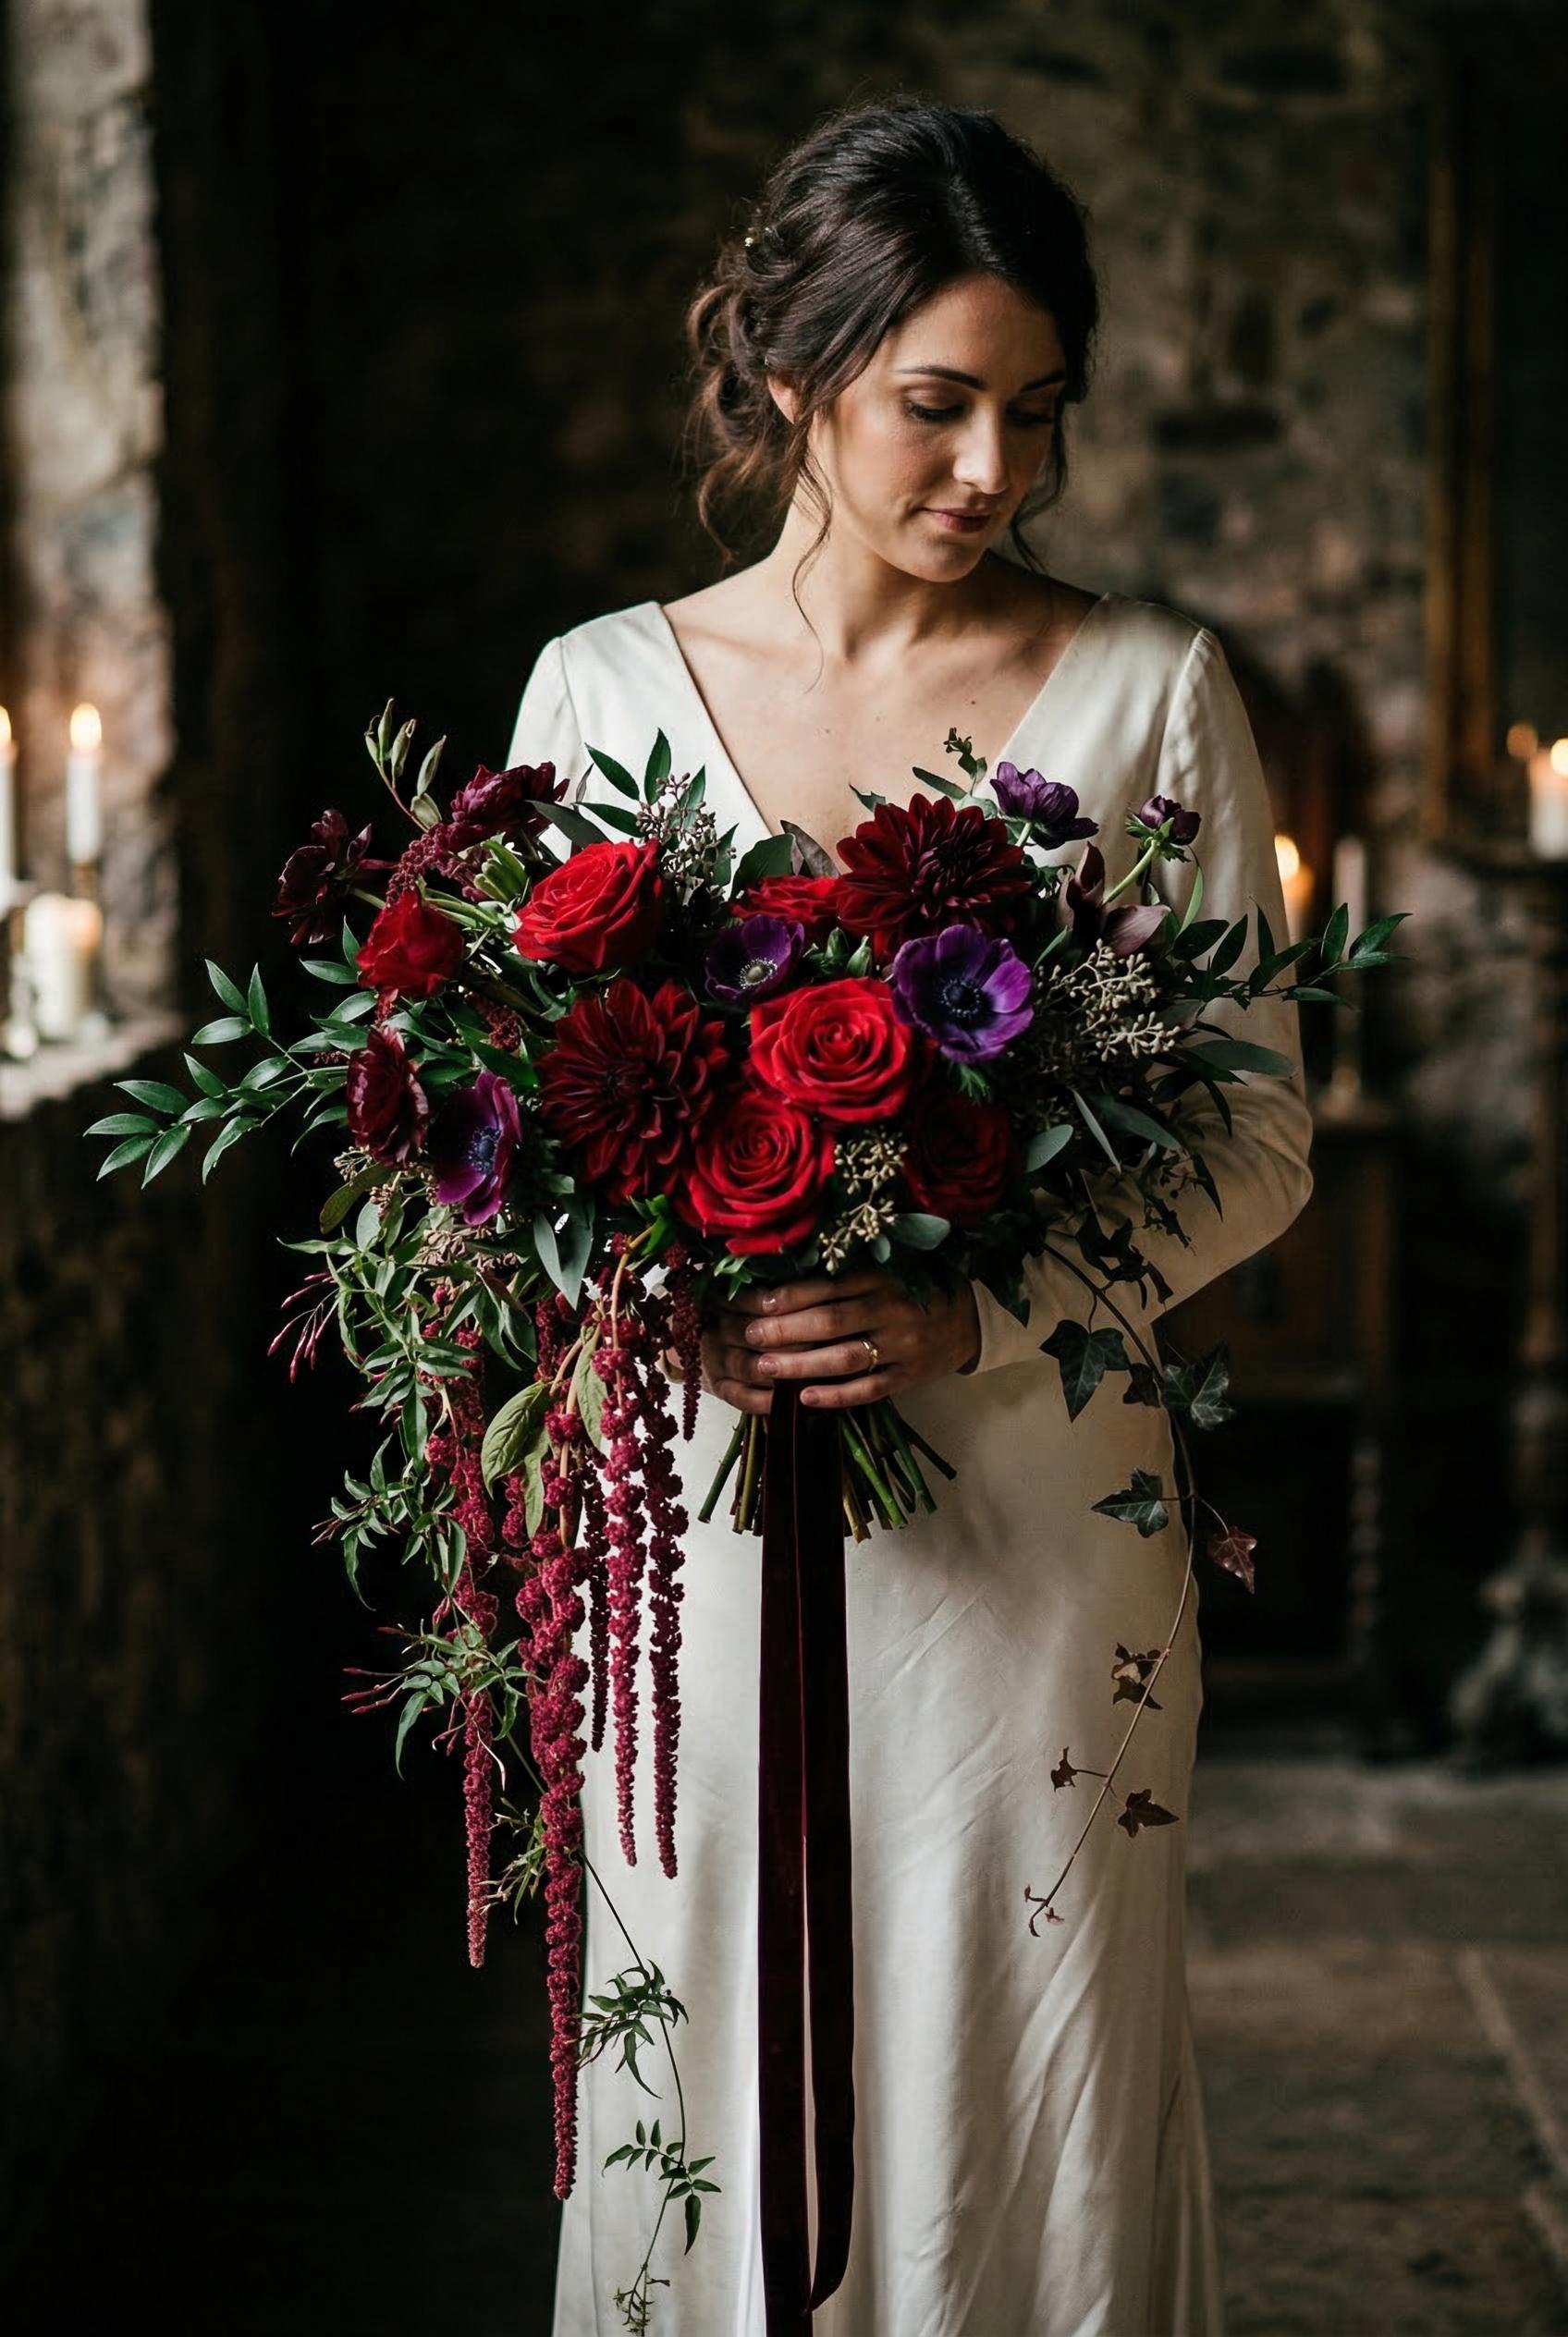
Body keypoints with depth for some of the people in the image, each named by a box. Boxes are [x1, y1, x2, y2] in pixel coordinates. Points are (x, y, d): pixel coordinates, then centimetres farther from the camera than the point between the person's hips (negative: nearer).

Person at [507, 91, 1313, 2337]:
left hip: (1036, 1512, -1)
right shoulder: (602, 685, 5)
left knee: (1028, 2100, 4)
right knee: (718, 2085, 7)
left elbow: (1257, 1139, -1)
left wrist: (977, 1313, -16)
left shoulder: (1152, 690, 1)